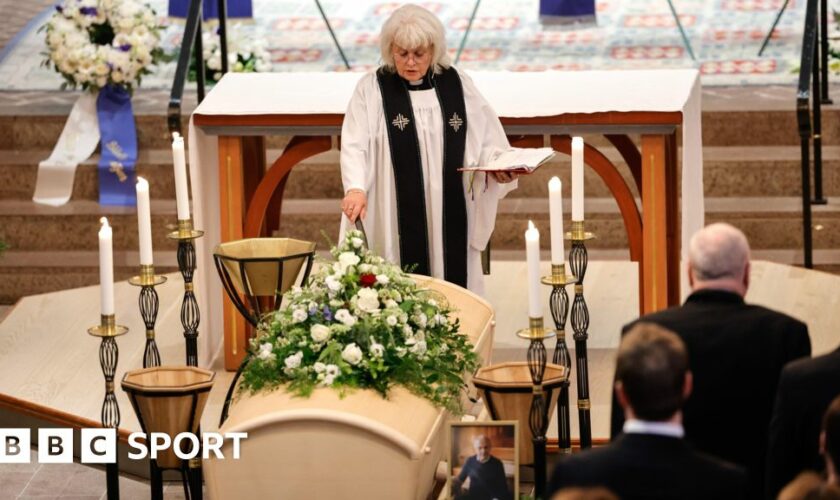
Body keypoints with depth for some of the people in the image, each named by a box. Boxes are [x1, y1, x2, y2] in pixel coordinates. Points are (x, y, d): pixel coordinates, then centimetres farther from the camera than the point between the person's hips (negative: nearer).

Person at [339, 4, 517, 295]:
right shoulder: (372, 89, -1)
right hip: (398, 221, -2)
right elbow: (355, 145, -13)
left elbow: (486, 141, 11)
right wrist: (356, 189, -30)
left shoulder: (458, 85, 7)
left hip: (451, 218, 2)